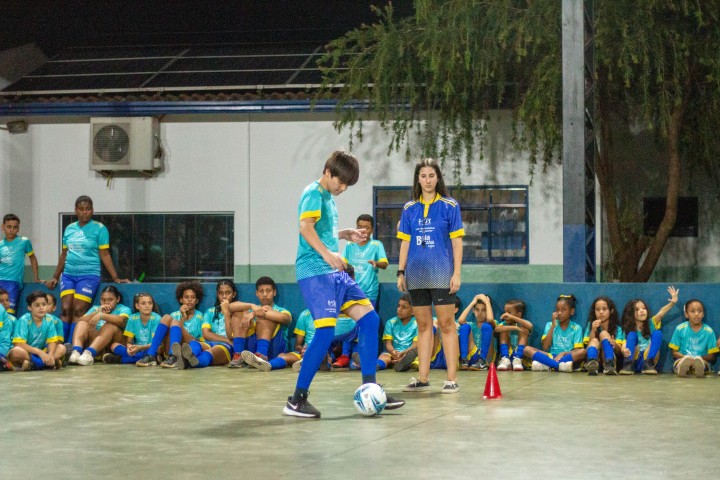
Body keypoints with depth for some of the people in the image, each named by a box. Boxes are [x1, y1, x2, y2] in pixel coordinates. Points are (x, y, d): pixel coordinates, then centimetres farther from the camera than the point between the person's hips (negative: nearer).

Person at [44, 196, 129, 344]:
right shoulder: (69, 229, 13)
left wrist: (115, 278, -6)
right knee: (65, 309, -7)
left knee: (78, 311, -14)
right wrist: (55, 277, 22)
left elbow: (105, 255, -1)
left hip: (89, 275, -4)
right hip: (68, 275, 4)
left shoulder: (99, 229, 0)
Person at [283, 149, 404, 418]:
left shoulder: (329, 197, 20)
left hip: (334, 272, 10)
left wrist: (345, 235, 20)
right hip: (314, 272, -10)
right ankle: (296, 401, -9)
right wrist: (326, 253, -36)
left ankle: (369, 389, 8)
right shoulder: (314, 193, -8)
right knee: (325, 331, -16)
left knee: (369, 318, 4)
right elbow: (305, 226, -26)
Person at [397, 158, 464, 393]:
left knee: (446, 325, -4)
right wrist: (401, 272, 7)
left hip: (441, 274, -3)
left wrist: (456, 273, -7)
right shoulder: (409, 208, 10)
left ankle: (452, 379, -2)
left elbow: (456, 241, -1)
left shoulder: (449, 205, 1)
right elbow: (405, 242, 13)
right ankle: (422, 378, 12)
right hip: (416, 275, 3)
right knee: (423, 325, 8)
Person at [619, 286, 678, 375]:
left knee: (657, 333, -16)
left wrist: (672, 303, -31)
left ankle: (648, 364, -26)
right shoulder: (628, 329, 3)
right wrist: (624, 350, -37)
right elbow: (624, 346, -11)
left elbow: (661, 313, -12)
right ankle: (628, 364, -34)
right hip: (634, 360, -1)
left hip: (648, 358, 1)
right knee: (632, 334, -18)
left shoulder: (651, 323, 6)